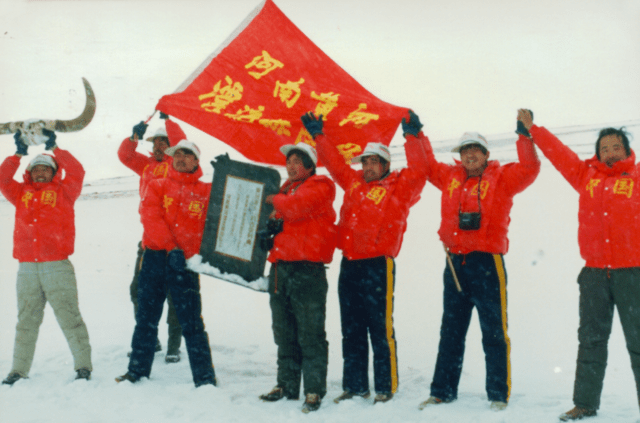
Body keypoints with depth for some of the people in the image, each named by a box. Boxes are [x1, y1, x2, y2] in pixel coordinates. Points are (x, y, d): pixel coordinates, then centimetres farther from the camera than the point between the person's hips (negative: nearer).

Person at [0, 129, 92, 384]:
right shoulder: (21, 194, 17)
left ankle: (83, 366, -1)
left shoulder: (63, 192, 8)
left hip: (57, 266, -3)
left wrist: (54, 148, -1)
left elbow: (76, 172, -4)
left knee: (69, 317, -5)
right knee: (26, 321, 8)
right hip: (27, 267, 4)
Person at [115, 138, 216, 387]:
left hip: (185, 263, -2)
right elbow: (150, 217, -3)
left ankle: (205, 378, -1)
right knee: (146, 318, 8)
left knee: (191, 322, -5)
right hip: (155, 257, 2)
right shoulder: (158, 186, 11)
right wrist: (171, 248, -16)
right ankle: (138, 370, 19)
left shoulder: (206, 192, 9)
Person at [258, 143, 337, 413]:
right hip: (280, 268, 8)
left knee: (310, 335, -6)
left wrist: (274, 201, -5)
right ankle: (287, 385, 22)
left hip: (307, 271, -8)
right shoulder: (286, 190, 21)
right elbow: (277, 218, 26)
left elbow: (298, 206, -20)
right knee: (285, 335, 13)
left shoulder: (318, 187, -2)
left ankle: (314, 391, -1)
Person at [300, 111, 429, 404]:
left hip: (377, 265, -6)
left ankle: (386, 388, 5)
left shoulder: (399, 187, 0)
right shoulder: (354, 182, 17)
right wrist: (318, 136, 26)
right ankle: (354, 386, 19)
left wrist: (413, 138, -17)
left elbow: (418, 173, -15)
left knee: (380, 330, -4)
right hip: (349, 265, 7)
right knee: (351, 331, 10)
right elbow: (335, 163, 27)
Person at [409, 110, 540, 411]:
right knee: (450, 332, 12)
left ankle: (498, 395, 8)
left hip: (487, 262, -4)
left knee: (494, 333, 1)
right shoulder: (450, 177, 13)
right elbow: (426, 164, 26)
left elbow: (529, 169, -12)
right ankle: (442, 391, 20)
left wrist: (524, 135, -16)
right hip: (454, 264, 5)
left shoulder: (501, 178, 1)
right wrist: (415, 135, 22)